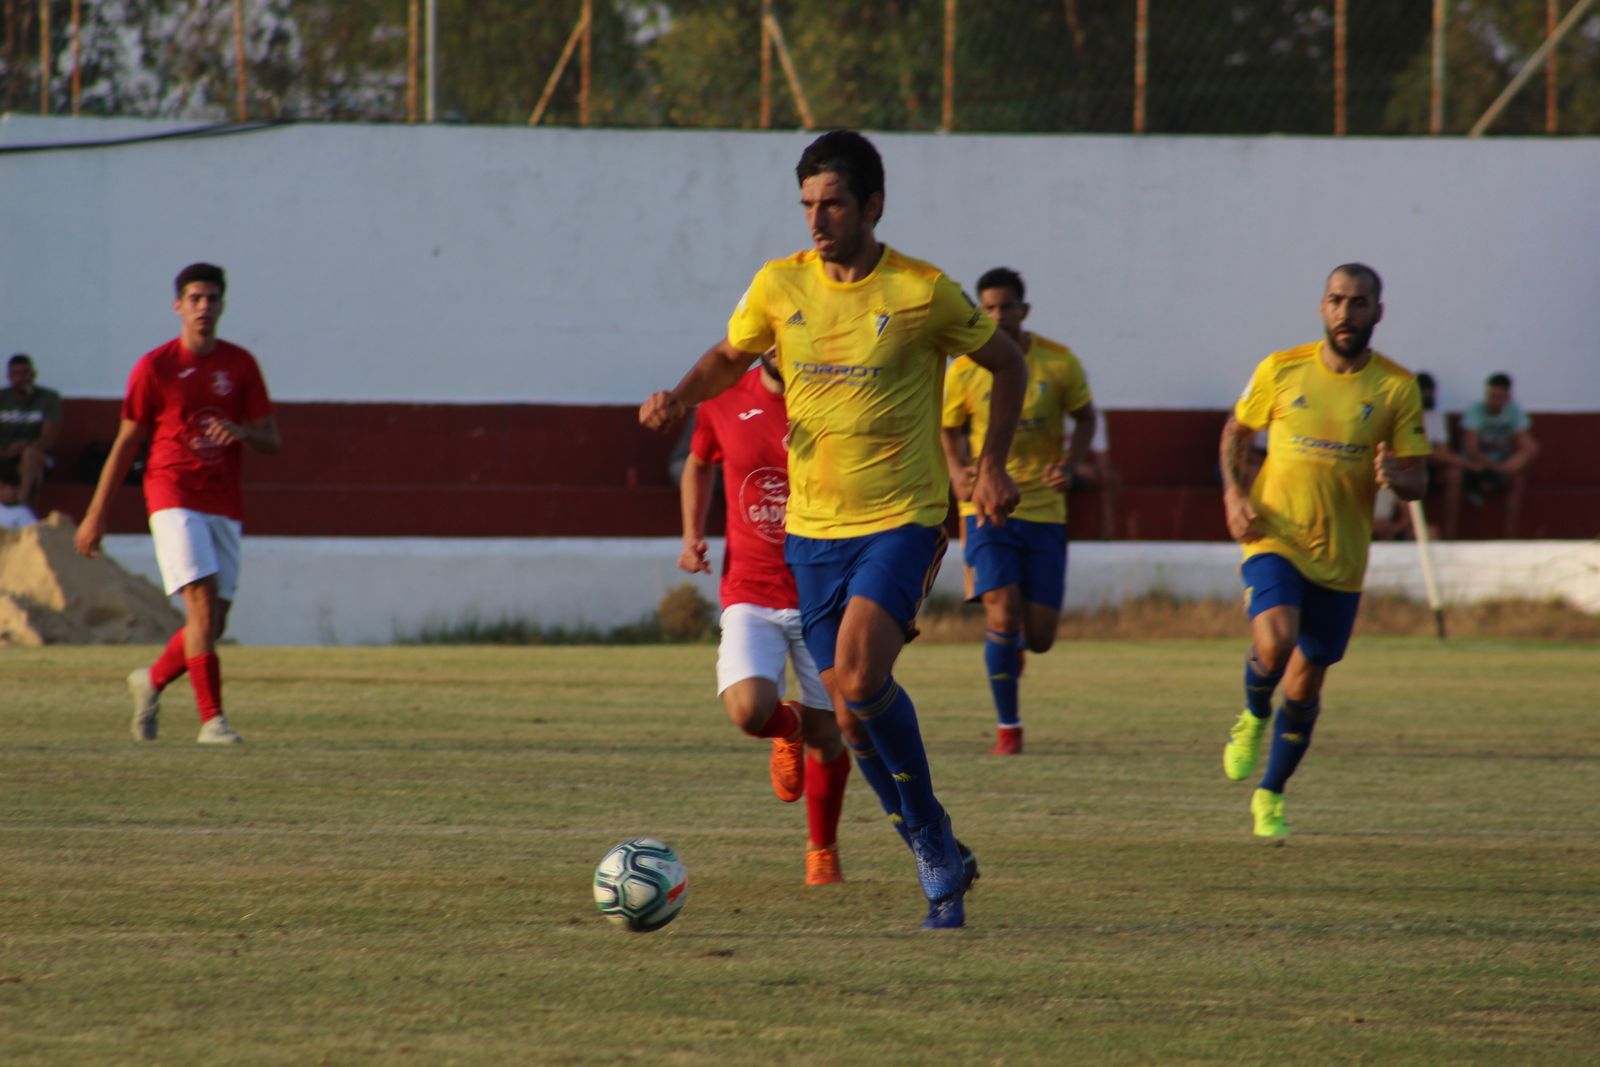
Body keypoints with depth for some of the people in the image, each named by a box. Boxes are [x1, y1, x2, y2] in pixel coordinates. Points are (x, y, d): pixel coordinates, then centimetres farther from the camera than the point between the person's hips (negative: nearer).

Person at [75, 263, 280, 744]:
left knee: (213, 623, 5)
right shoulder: (155, 367, -1)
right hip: (174, 498, -4)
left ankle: (152, 680, 31)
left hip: (225, 505, 4)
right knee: (202, 602, -19)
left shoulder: (240, 365, 8)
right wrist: (96, 515, 3)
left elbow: (271, 441, 7)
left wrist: (239, 431, -17)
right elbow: (126, 443, 4)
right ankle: (211, 718, -20)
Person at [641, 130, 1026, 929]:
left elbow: (1007, 364, 6)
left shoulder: (923, 292, -8)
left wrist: (992, 465, -1)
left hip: (901, 518, -4)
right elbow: (729, 357, 17)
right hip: (813, 525, 4)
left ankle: (932, 835, -6)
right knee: (851, 710, 4)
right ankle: (940, 863, 20)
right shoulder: (779, 285, 1)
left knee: (859, 673, -24)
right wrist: (681, 396, -4)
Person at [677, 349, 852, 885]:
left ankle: (822, 851, 29)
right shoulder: (723, 402, -2)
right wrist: (692, 535, 6)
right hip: (750, 594, 0)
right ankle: (787, 727, 17)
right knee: (748, 710, -22)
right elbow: (699, 463, 20)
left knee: (825, 734, 4)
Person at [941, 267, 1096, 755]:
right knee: (1003, 612, -17)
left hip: (1044, 510, 1)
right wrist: (957, 472, -11)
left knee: (1039, 637, 1)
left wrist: (1070, 463, -9)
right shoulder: (963, 371, -3)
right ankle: (1007, 727, -2)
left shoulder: (1058, 363, -2)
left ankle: (1011, 648, 40)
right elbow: (949, 429, 10)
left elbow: (1084, 417, 10)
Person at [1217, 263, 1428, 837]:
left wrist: (1395, 476, -23)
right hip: (1274, 538, -1)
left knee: (1305, 684, 8)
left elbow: (1417, 478, 1)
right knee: (1274, 646, -27)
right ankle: (1253, 717, 7)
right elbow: (1237, 430, 13)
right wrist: (1233, 493, -3)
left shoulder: (1396, 387, -2)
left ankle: (1270, 795, 29)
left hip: (1341, 556, 1)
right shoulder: (1281, 370, -2)